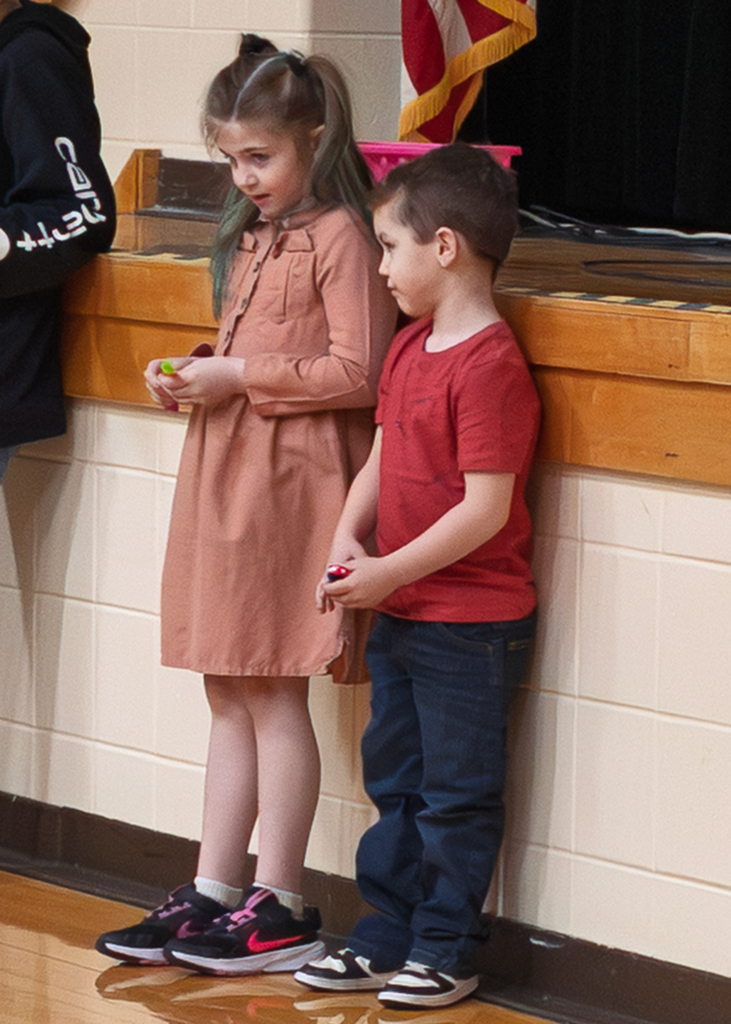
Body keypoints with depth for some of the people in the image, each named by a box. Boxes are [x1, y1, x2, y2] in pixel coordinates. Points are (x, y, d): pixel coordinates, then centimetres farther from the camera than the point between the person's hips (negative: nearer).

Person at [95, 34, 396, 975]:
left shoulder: (339, 236, -11)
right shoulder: (251, 236, 17)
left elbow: (356, 373, -18)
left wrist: (239, 378, -16)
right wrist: (192, 376, 7)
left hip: (288, 481, -9)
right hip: (224, 476, 9)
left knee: (274, 695, -3)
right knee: (230, 698, 10)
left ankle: (279, 910, 4)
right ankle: (212, 893, 15)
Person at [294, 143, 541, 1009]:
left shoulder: (489, 367, -20)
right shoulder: (408, 350, 10)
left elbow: (485, 509, -23)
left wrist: (389, 572, -20)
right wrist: (348, 536, -5)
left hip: (471, 624, -9)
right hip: (400, 615, 9)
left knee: (456, 793, 2)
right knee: (394, 782, 16)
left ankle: (444, 952, 12)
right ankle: (386, 938, 26)